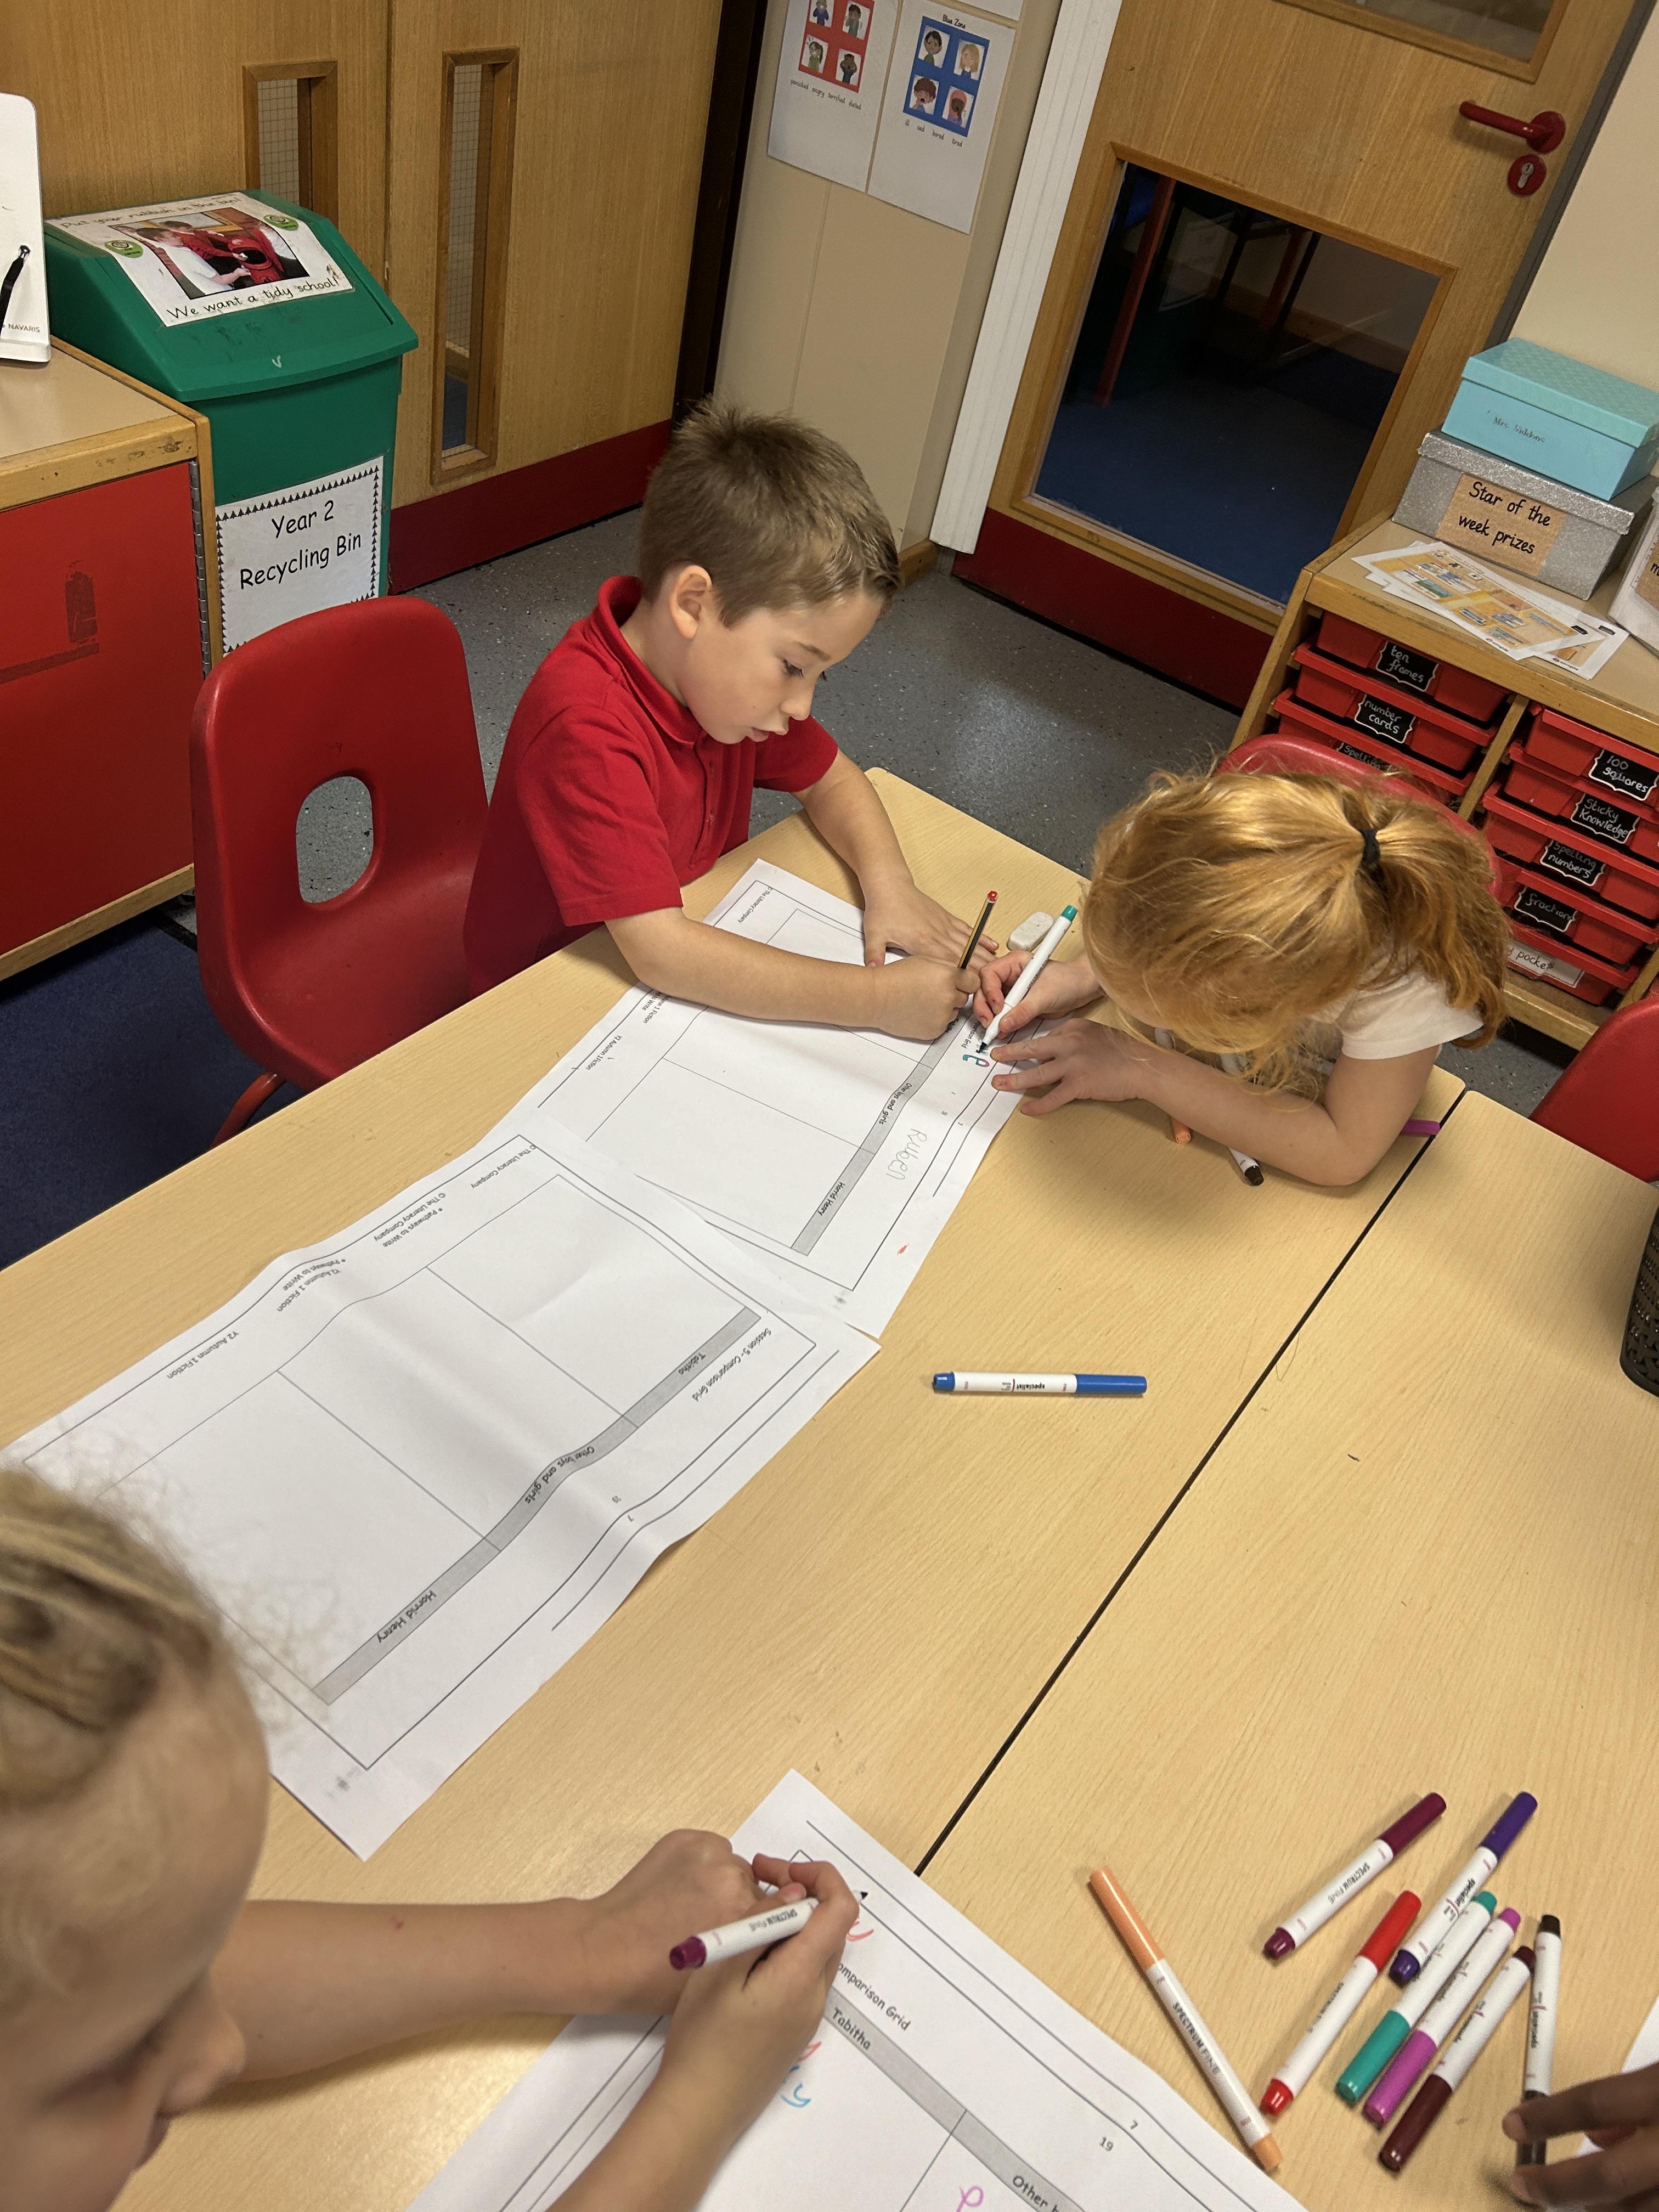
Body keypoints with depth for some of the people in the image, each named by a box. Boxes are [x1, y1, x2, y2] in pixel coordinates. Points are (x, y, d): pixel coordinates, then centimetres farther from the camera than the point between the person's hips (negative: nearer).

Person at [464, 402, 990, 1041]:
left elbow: (831, 780, 10)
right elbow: (661, 952, -37)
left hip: (694, 980, 7)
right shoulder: (585, 725, -31)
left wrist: (890, 885, -11)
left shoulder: (730, 673, -5)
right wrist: (879, 998, -34)